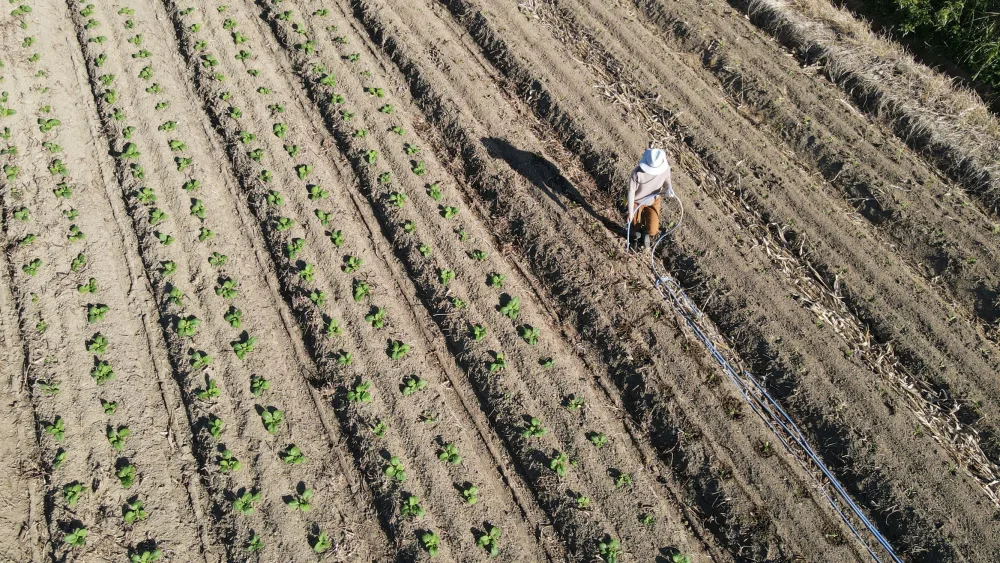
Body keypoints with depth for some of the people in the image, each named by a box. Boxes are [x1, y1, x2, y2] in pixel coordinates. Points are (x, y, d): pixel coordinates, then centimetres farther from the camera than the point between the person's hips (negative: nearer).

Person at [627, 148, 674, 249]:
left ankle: (646, 236, 43)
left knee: (652, 229, 4)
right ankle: (636, 237, 56)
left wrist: (669, 189, -31)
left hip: (653, 201, 2)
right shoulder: (637, 173, -36)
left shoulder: (665, 169, -26)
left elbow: (667, 181, -5)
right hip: (637, 201, -2)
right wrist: (630, 211, -21)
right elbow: (631, 191, -24)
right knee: (635, 224, 19)